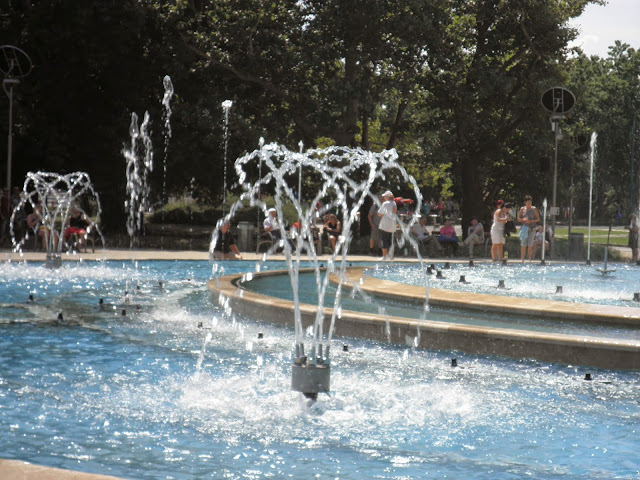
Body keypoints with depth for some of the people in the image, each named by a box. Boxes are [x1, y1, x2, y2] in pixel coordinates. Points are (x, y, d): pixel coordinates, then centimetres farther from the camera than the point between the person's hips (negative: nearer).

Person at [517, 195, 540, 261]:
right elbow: (518, 219, 8)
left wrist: (531, 221, -12)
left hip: (532, 229, 0)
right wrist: (523, 219, -13)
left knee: (530, 245, -1)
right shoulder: (522, 209, 6)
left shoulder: (534, 209, 3)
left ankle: (530, 259, 3)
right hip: (524, 228, 0)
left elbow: (538, 219, 3)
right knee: (523, 245, -4)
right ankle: (522, 259, -3)